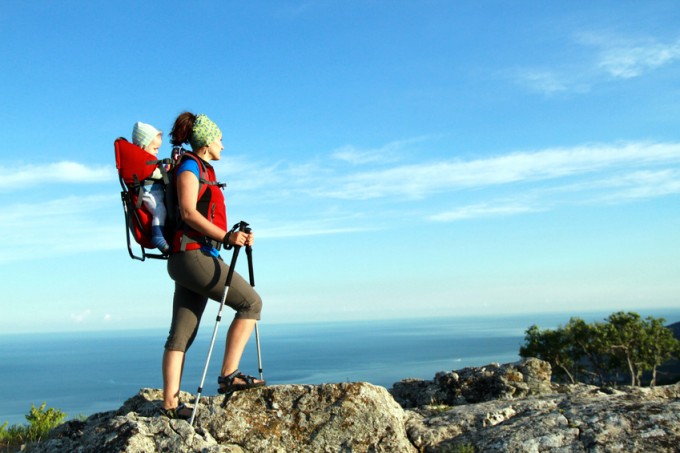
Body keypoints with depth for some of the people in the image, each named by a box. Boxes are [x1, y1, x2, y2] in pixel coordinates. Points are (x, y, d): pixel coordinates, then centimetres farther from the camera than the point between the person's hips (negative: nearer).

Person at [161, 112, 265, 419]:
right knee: (251, 302, -8)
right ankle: (229, 376, -11)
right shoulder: (189, 166, -2)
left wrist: (235, 237, 12)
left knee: (182, 334, 4)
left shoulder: (205, 171, 25)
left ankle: (170, 403, 4)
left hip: (190, 258, 9)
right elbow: (188, 212, -15)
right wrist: (226, 237, -20)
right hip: (192, 253, -9)